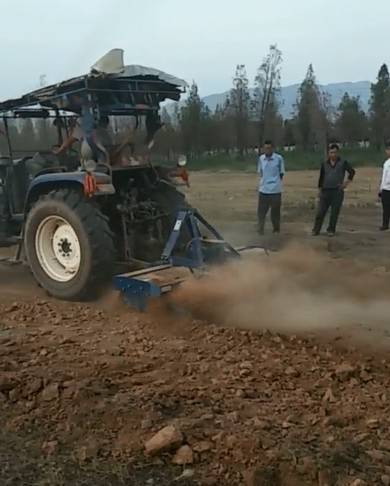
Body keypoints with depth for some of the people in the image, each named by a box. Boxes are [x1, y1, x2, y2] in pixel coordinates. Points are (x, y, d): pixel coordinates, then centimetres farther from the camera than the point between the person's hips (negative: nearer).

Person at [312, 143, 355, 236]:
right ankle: (316, 230, 7)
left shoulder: (343, 163, 2)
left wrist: (346, 183, -2)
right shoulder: (324, 164, 10)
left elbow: (352, 172, 4)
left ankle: (331, 230, 13)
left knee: (334, 213, 2)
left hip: (337, 191, -2)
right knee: (320, 212, -1)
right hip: (325, 191, 2)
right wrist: (320, 189, 12)